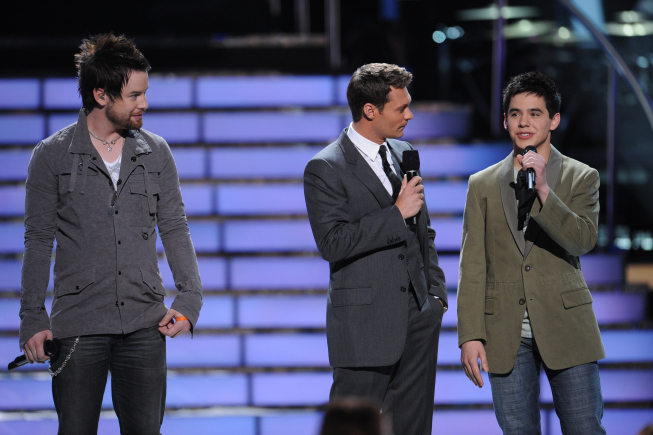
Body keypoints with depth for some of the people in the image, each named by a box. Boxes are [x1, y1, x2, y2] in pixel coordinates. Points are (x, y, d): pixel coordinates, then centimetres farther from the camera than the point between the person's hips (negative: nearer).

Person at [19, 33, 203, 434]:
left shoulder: (156, 153, 8)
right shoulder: (52, 156, 0)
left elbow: (175, 229, 10)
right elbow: (39, 242, 2)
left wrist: (189, 297, -2)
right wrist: (33, 318, -3)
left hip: (145, 325, 2)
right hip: (78, 326, -2)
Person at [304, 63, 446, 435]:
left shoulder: (404, 154, 13)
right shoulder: (325, 169, -10)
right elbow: (332, 243, -19)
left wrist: (436, 292, 13)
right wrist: (396, 213, -18)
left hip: (419, 316, 7)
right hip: (366, 320, -7)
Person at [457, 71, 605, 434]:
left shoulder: (581, 178, 5)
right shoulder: (483, 185, 9)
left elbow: (583, 240, -11)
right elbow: (472, 267, 6)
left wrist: (543, 191, -22)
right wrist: (470, 335, -2)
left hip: (566, 330, -1)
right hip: (506, 335, 2)